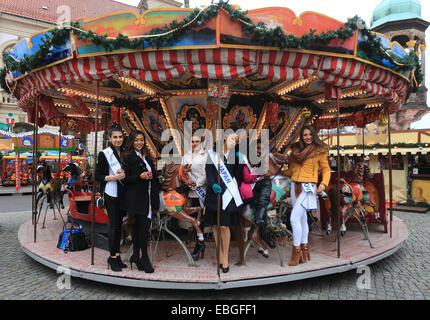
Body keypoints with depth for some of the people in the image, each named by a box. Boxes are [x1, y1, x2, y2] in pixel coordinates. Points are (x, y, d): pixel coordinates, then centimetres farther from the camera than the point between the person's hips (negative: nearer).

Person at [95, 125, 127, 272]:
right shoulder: (104, 154, -6)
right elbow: (97, 175, -6)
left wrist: (124, 175, -2)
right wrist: (113, 177, -20)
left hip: (123, 193, 5)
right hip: (111, 194, -5)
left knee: (119, 224, 11)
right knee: (114, 225, -2)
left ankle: (117, 256, 21)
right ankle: (113, 257, 10)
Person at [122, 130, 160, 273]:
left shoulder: (146, 157, 17)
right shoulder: (128, 157, -4)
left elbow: (154, 177, 21)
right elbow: (125, 179, -9)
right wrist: (140, 177, -22)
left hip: (148, 197, 7)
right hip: (136, 198, -7)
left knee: (138, 226, 12)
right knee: (144, 226, -7)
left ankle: (136, 256, 20)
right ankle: (144, 258, 6)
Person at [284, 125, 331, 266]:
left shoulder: (319, 151, 0)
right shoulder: (296, 149, 12)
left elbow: (326, 169, 2)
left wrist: (323, 183, -12)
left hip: (308, 187, -6)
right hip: (295, 186, 6)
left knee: (294, 218, -14)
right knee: (302, 218, 13)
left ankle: (297, 251, -2)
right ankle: (305, 249, 25)